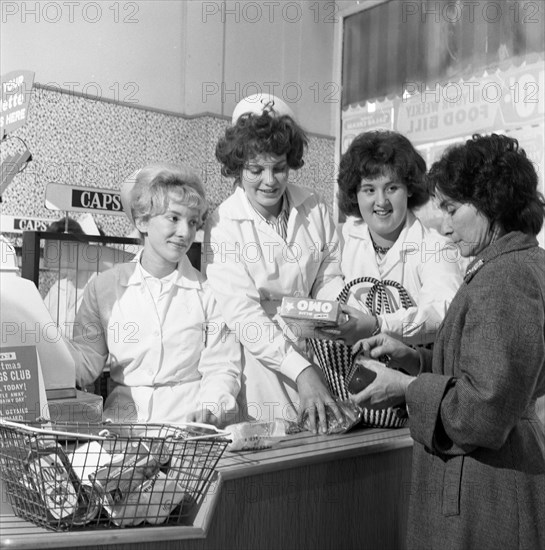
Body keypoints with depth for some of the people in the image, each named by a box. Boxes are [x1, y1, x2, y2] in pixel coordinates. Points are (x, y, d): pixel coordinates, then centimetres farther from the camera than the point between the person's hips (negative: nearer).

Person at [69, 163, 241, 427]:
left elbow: (221, 368, -1)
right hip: (121, 419, 1)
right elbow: (86, 363, 7)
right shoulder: (105, 287, 7)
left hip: (187, 420, 0)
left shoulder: (209, 292, 2)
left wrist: (210, 408, -19)